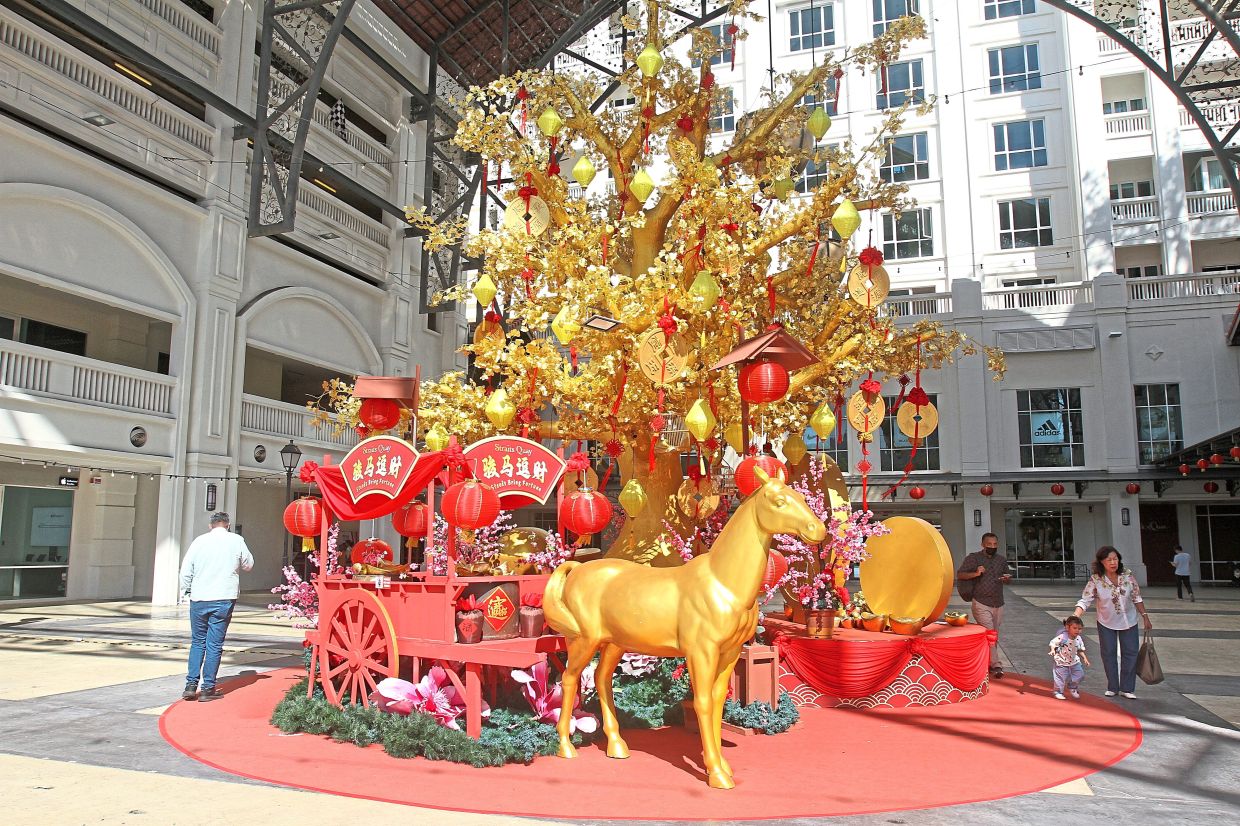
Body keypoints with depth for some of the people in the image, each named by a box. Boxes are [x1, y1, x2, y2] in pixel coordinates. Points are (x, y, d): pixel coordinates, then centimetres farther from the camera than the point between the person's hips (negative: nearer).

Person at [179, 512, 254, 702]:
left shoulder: (199, 541, 1)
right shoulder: (236, 541, -1)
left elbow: (185, 571, 2)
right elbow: (248, 565, 11)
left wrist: (186, 591, 16)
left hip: (198, 599, 2)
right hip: (223, 599, -2)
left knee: (198, 642, 15)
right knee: (214, 644, 3)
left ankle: (191, 685, 11)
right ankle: (207, 688, 5)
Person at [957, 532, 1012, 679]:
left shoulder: (1002, 559, 10)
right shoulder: (973, 558, -5)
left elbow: (1006, 578, 20)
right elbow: (959, 575, -6)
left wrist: (1007, 578, -4)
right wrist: (976, 573, -21)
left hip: (998, 604, 5)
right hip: (981, 604, -5)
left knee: (995, 636, 10)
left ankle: (987, 662, 22)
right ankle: (996, 666, -8)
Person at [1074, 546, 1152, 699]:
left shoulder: (1127, 575, -13)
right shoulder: (1095, 580, -20)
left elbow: (1136, 598, -2)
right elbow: (1085, 601, -20)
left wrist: (1145, 617, 0)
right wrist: (1074, 617, -34)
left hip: (1128, 621, 2)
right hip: (1106, 623, -1)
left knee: (1130, 654, 5)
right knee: (1108, 654, 8)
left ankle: (1127, 689, 17)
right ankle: (1112, 687, 23)